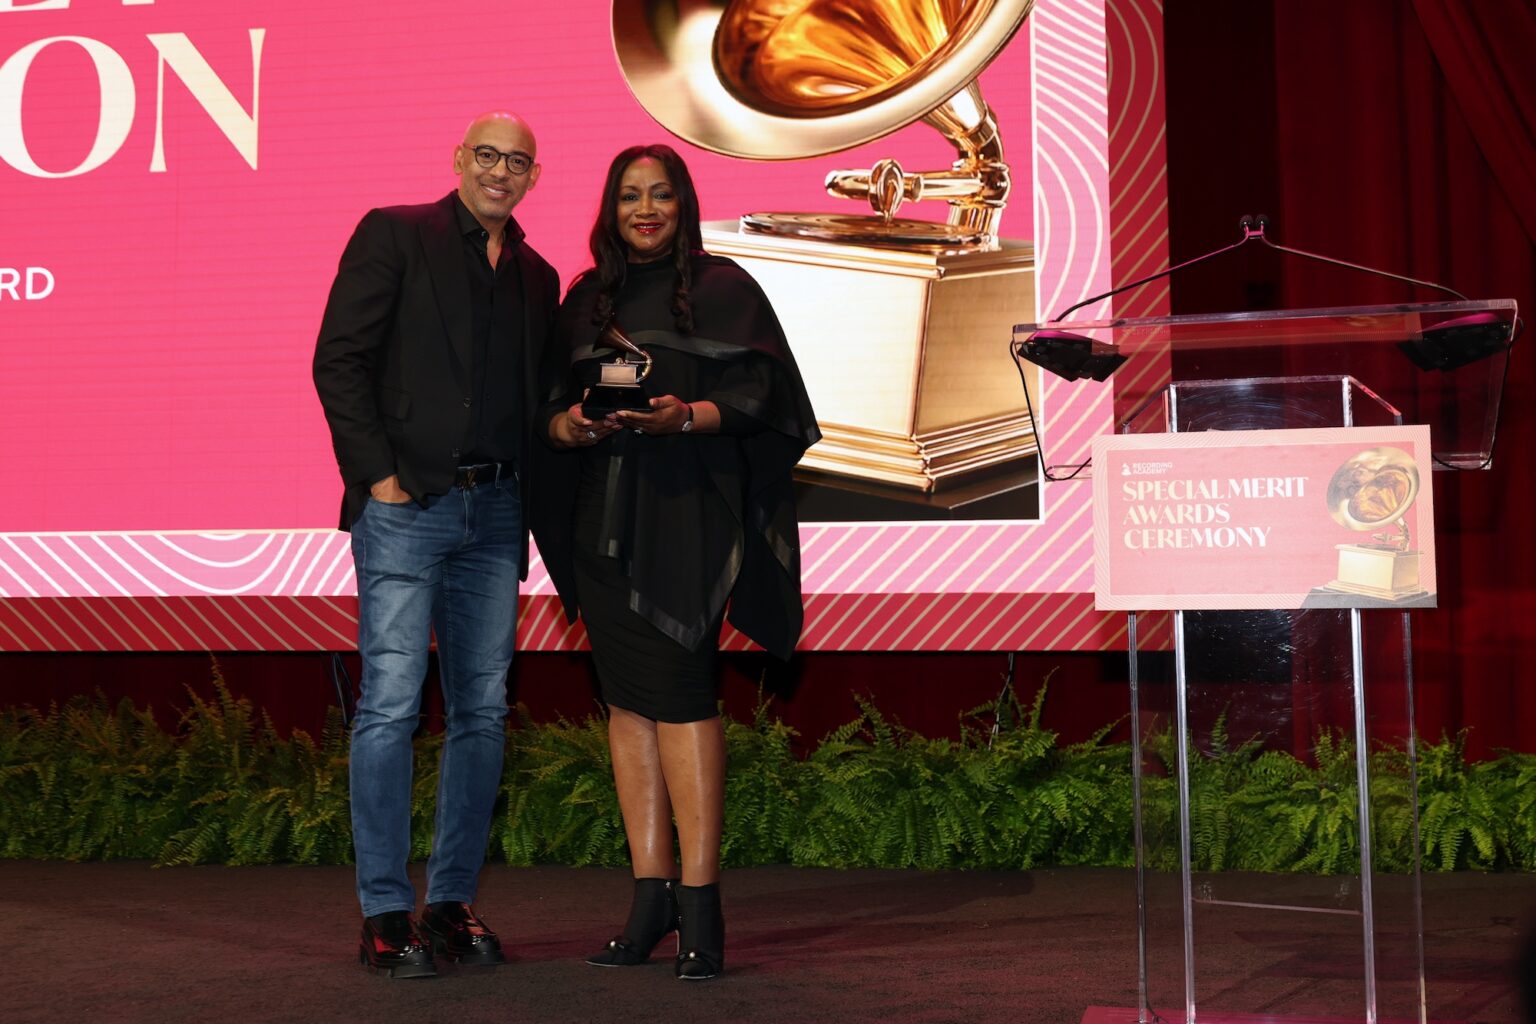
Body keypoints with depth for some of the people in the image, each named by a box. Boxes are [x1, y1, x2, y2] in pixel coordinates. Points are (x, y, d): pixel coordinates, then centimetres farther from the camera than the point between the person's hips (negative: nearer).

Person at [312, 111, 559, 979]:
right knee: (391, 706, -7)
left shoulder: (537, 277, 18)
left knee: (483, 712, 5)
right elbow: (339, 359, -4)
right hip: (406, 504, -5)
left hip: (494, 512, 5)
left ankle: (454, 901, 14)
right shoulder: (393, 235, 3)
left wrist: (527, 508, 6)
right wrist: (377, 474, -11)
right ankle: (386, 914, 0)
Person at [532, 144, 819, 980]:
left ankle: (698, 898, -9)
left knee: (677, 693, -12)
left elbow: (758, 397, -3)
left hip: (686, 512, -5)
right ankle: (650, 893, 8)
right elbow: (550, 405, 16)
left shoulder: (722, 288, 5)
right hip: (602, 519, 5)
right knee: (627, 699, 3)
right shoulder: (585, 300, 18)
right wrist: (568, 424, -6)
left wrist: (685, 416, -20)